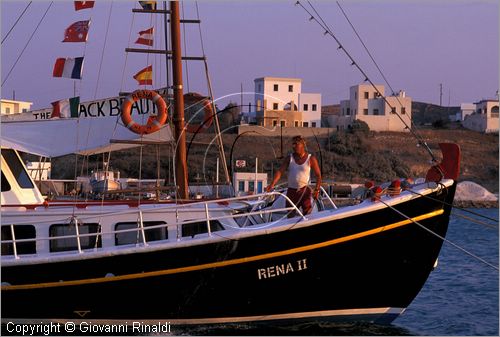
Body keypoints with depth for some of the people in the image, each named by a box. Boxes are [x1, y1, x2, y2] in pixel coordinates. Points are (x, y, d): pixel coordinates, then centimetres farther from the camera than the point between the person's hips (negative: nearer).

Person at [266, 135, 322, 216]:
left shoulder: (311, 159, -1)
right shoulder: (289, 158, 4)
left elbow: (318, 175, 2)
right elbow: (280, 172, -5)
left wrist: (317, 190, -10)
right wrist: (272, 184, -20)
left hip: (305, 191, -3)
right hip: (291, 191, 3)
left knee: (307, 213, -13)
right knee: (290, 215, 3)